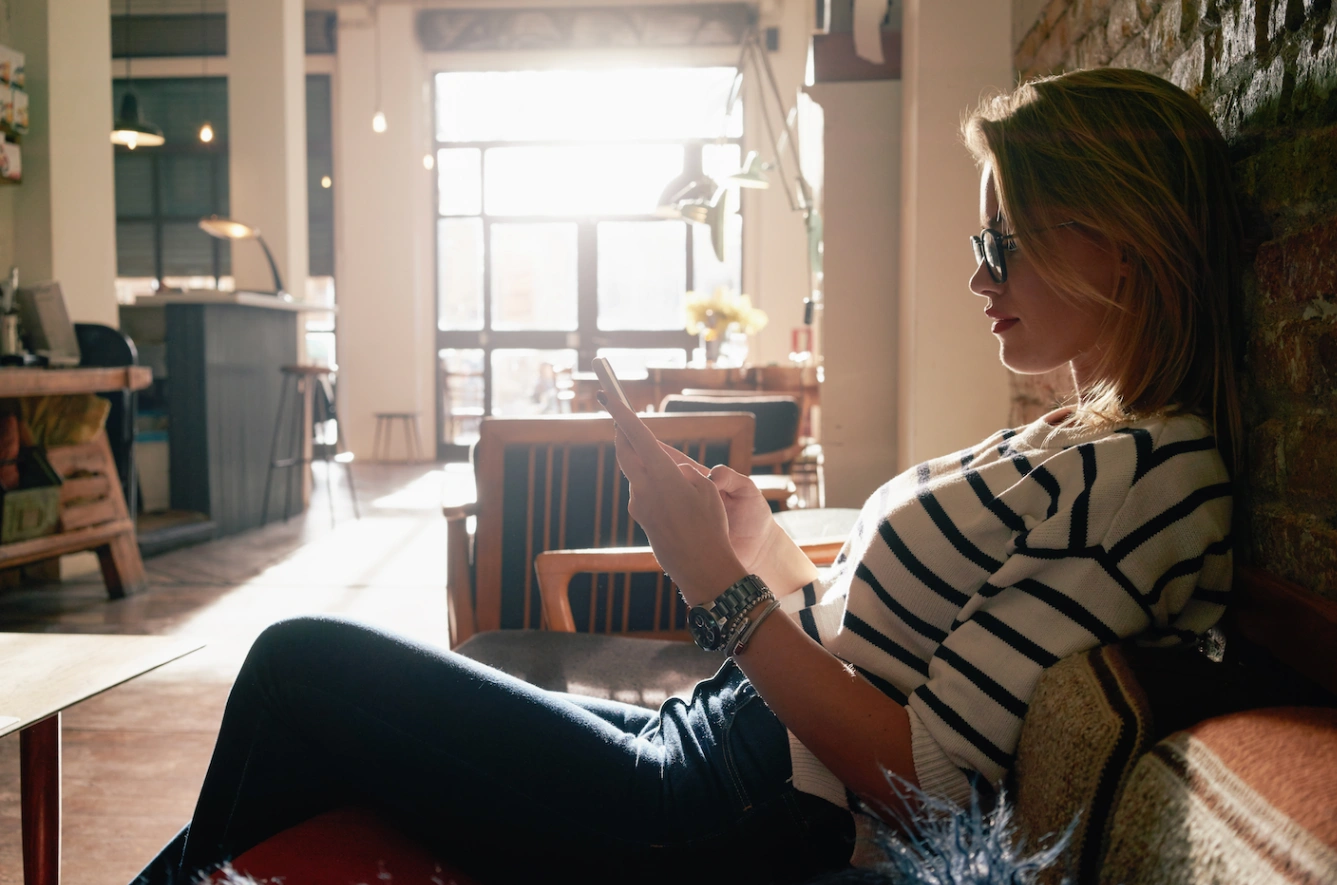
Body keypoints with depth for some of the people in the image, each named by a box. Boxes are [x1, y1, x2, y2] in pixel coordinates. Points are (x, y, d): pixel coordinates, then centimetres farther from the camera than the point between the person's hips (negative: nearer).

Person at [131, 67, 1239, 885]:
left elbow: (922, 773, -21)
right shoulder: (1074, 443, 13)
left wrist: (722, 584, -19)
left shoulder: (1152, 482, -17)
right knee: (314, 667, 14)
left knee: (305, 663, -1)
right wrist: (771, 554, 5)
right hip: (713, 734, 9)